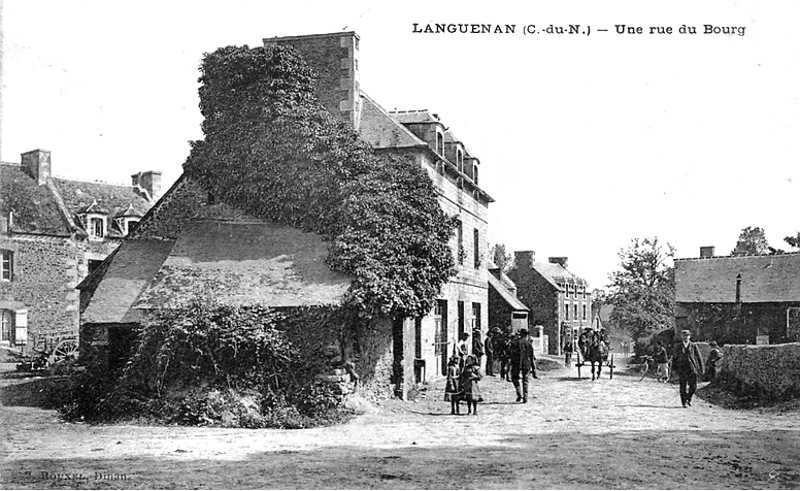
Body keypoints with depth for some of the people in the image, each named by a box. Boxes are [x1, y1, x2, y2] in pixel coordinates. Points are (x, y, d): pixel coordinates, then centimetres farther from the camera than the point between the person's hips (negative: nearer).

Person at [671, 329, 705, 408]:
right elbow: (674, 358, 12)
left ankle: (688, 398, 23)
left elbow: (699, 358, 7)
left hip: (692, 369, 0)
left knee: (693, 386, -3)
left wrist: (701, 368, 3)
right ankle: (684, 403, 9)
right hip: (682, 369, 0)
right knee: (683, 387, -1)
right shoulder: (678, 346, 8)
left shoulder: (694, 346, 5)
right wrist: (674, 369, 8)